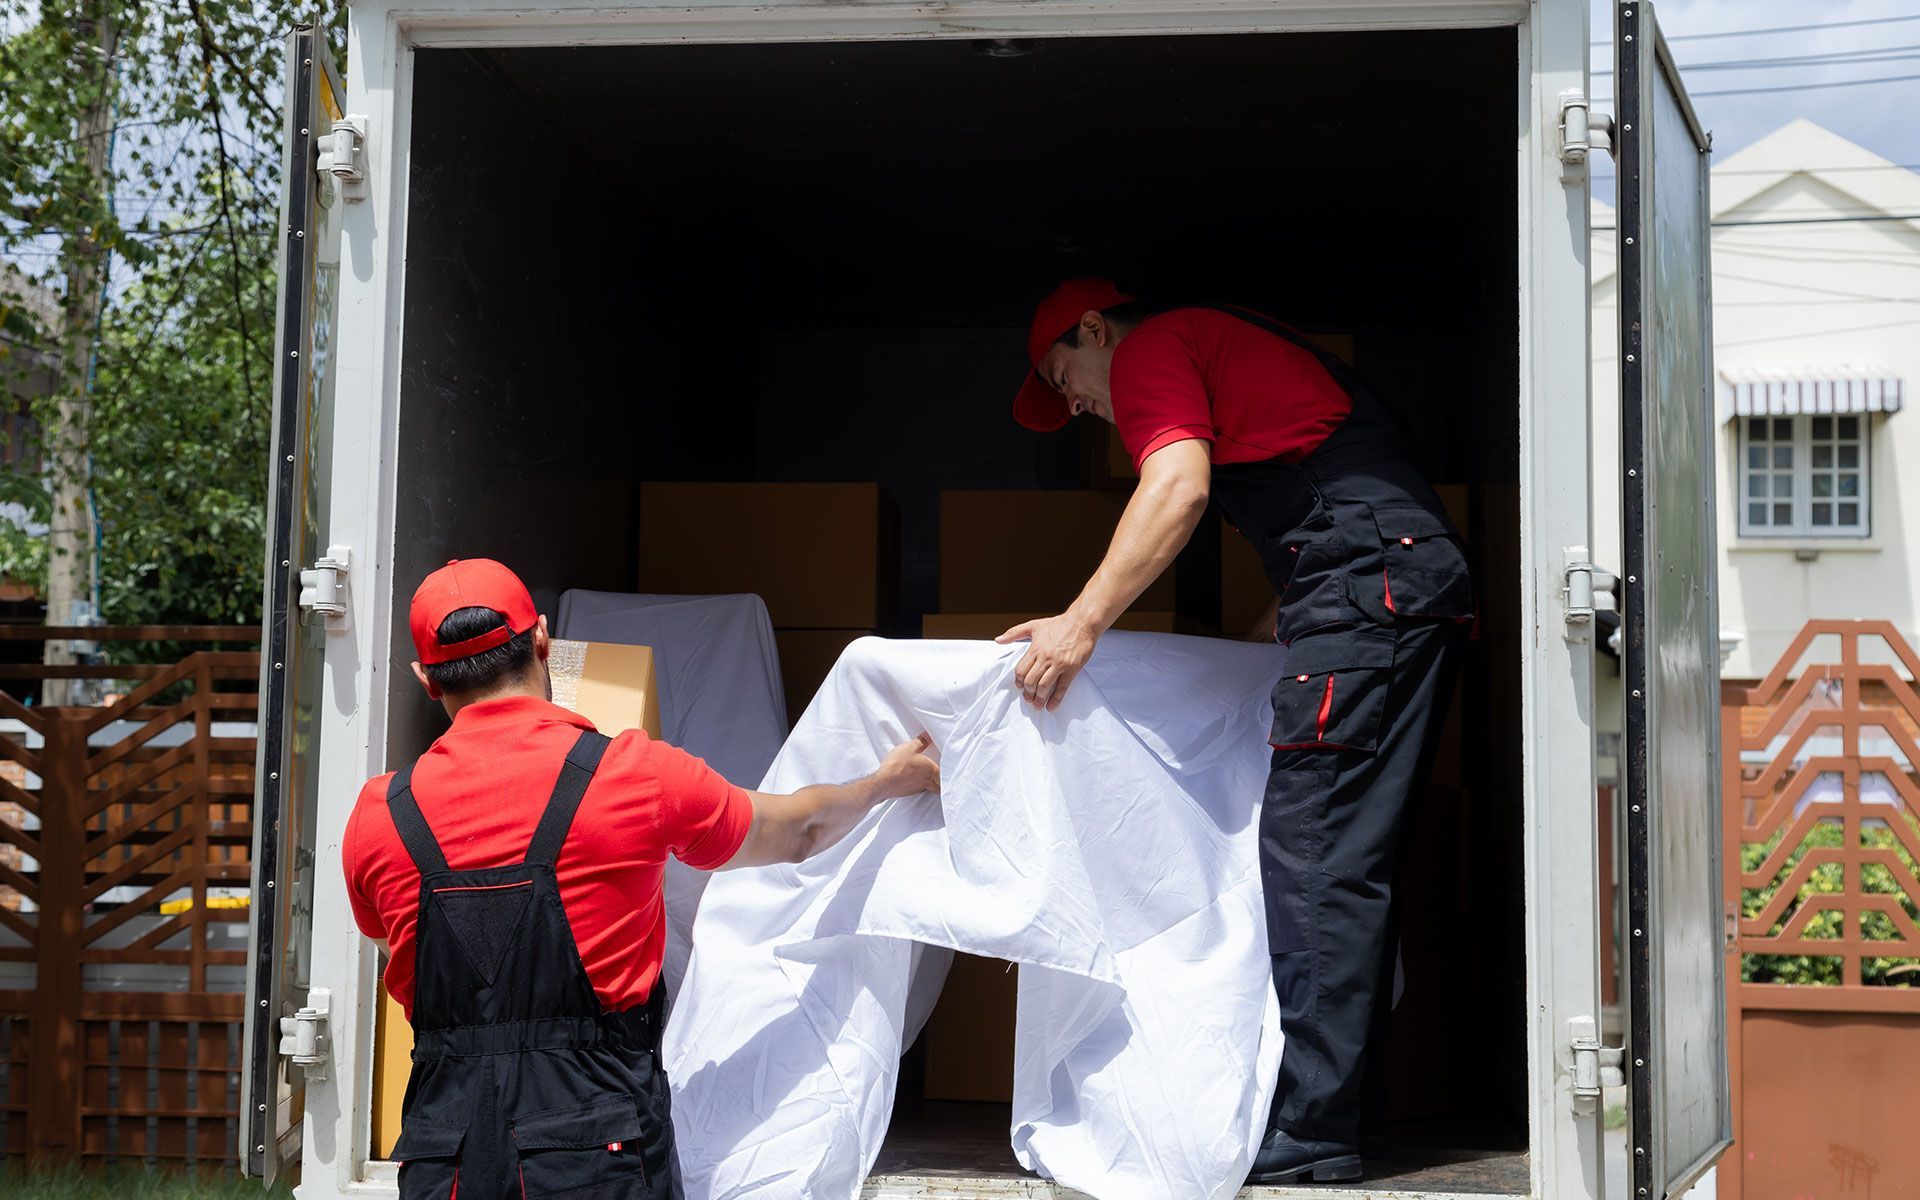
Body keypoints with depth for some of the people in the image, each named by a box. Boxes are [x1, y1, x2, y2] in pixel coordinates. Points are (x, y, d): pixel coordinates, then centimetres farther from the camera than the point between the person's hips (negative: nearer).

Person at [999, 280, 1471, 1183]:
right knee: (1352, 862, 11)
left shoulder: (1152, 347, 5)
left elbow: (1178, 489, -13)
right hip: (1424, 583, 10)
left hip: (1368, 584, -10)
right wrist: (1271, 632, 31)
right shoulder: (1227, 342, 33)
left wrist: (1079, 625, -14)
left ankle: (1307, 1136, -13)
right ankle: (1353, 1112, 14)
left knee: (1313, 857, -12)